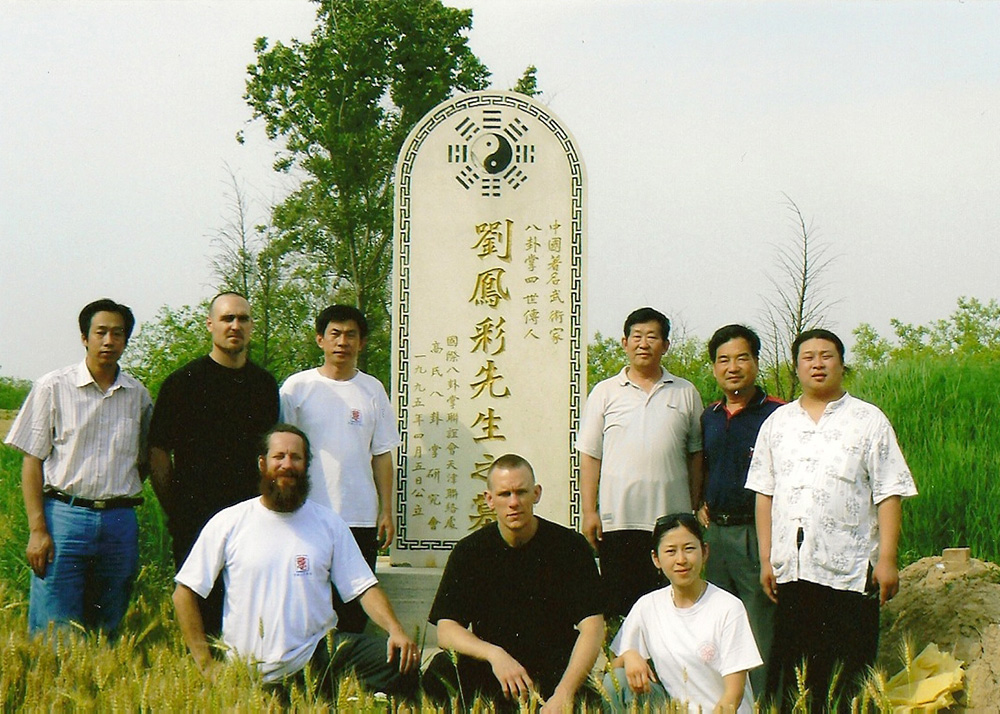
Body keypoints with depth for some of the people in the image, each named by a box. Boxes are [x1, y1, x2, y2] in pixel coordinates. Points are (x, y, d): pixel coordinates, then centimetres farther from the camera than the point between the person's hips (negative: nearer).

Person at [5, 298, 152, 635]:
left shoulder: (139, 396, 10)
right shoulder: (54, 387, 1)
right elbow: (32, 461, -1)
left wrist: (120, 490, 5)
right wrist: (37, 529, -8)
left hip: (120, 522, 3)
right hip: (64, 516, -3)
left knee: (108, 631, 7)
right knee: (53, 634, -5)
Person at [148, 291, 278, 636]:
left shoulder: (265, 384, 13)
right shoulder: (184, 382, 1)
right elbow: (158, 453, 3)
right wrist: (176, 512, 0)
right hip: (197, 518, -3)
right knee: (199, 611, -3)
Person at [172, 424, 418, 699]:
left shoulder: (329, 523, 10)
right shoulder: (227, 523, 4)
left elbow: (365, 587, 5)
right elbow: (184, 593, 5)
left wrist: (396, 630, -15)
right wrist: (207, 666, -2)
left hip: (317, 654, 2)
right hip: (250, 673, -2)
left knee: (401, 660, -19)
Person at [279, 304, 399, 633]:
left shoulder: (373, 390, 9)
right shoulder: (297, 387, 2)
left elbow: (382, 454, 10)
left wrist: (386, 510, 5)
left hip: (361, 517, 2)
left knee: (356, 609, 5)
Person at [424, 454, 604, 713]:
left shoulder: (570, 546, -2)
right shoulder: (469, 551, 3)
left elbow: (592, 627, -10)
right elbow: (446, 629, -4)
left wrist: (564, 692, -27)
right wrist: (494, 655, -25)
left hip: (554, 669, -1)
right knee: (441, 670, -29)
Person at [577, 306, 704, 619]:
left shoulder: (685, 393, 11)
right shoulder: (605, 392, 8)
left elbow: (695, 455, 12)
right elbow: (589, 455, 5)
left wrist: (695, 509, 6)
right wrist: (589, 511, -2)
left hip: (672, 521, 1)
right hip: (618, 520, -1)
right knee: (618, 606, 2)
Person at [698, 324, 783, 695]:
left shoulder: (777, 414, -7)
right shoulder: (709, 417, 13)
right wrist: (701, 507, 13)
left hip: (756, 535, -7)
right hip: (715, 533, 7)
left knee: (760, 633, -6)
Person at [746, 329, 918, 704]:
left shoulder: (868, 420, 6)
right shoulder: (777, 423, 15)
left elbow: (889, 494, 0)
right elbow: (764, 494, 14)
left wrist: (887, 559, -8)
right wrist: (766, 558, 7)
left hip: (849, 573, -3)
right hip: (791, 571, 3)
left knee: (848, 680, -2)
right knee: (790, 672, 6)